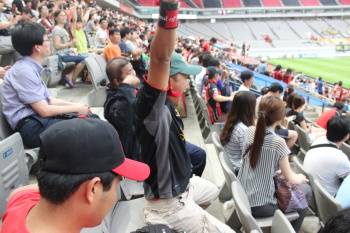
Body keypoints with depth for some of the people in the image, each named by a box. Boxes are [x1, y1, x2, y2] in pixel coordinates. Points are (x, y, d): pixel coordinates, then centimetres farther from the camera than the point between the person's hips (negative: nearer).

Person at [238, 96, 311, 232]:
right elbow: (290, 179, -6)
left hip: (241, 195, 7)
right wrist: (300, 178, 12)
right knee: (306, 190, 15)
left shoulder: (250, 131, -5)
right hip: (259, 205, -6)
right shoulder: (278, 142, -23)